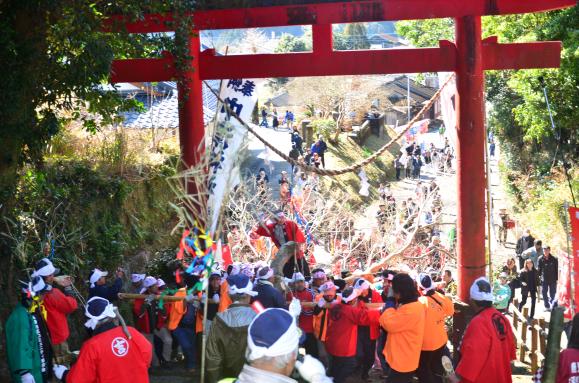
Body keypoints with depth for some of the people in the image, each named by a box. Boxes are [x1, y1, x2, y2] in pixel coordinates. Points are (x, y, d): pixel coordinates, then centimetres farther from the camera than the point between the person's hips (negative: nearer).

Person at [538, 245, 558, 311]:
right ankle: (547, 306, 21)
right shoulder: (540, 259, -2)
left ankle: (553, 307, 13)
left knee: (552, 294, 4)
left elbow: (557, 270, 0)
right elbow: (539, 269, 4)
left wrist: (557, 278, -3)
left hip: (552, 280, -2)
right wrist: (539, 276, -1)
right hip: (544, 280, 2)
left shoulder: (554, 259, -4)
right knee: (544, 294, 9)